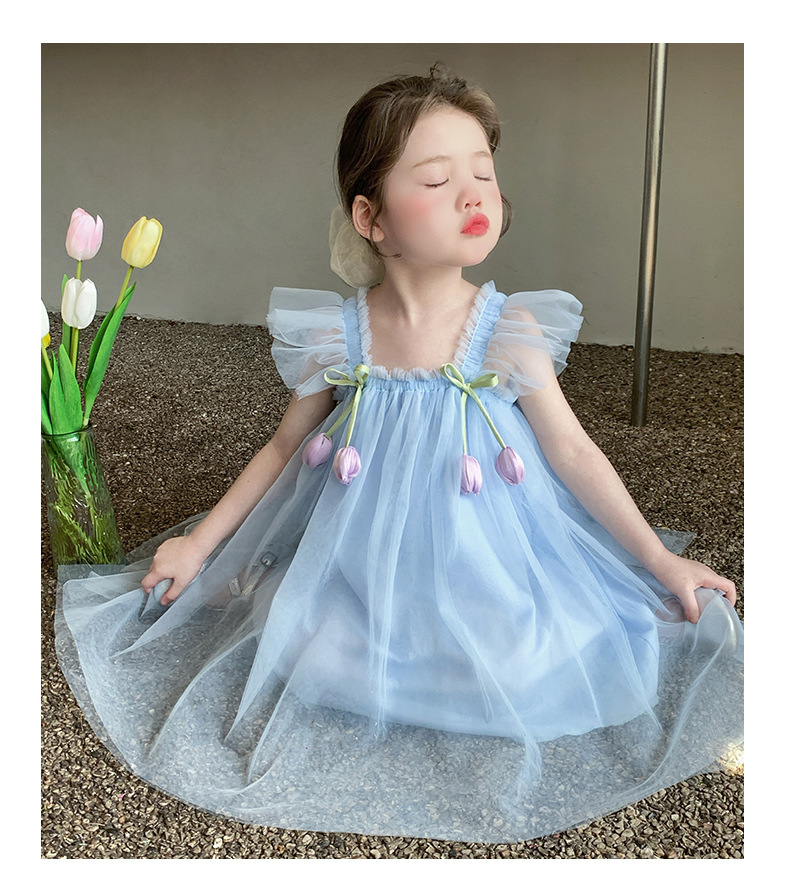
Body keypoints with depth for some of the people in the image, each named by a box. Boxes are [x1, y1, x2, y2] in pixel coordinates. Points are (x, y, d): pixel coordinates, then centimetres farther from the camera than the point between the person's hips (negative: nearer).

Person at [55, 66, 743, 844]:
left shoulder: (509, 331, -14)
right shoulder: (340, 335, -11)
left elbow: (571, 450, -6)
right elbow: (285, 446, 3)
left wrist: (660, 561, -4)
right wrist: (200, 541, 5)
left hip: (483, 566, 0)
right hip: (365, 564, 1)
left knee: (518, 667, -16)